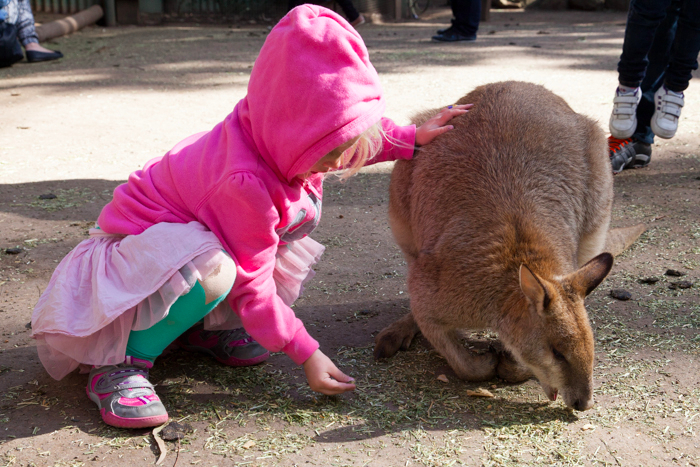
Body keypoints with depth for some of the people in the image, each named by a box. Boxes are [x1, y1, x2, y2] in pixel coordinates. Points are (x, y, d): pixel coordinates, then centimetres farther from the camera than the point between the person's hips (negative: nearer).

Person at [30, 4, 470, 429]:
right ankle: (120, 362, -16)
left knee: (303, 208, -2)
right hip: (139, 244, -9)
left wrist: (412, 138, 1)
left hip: (195, 232, 10)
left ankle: (199, 322, 5)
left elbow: (357, 134, 11)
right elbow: (252, 284, -28)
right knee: (211, 271, -41)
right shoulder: (245, 184, -37)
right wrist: (307, 353, -24)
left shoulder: (286, 130, -13)